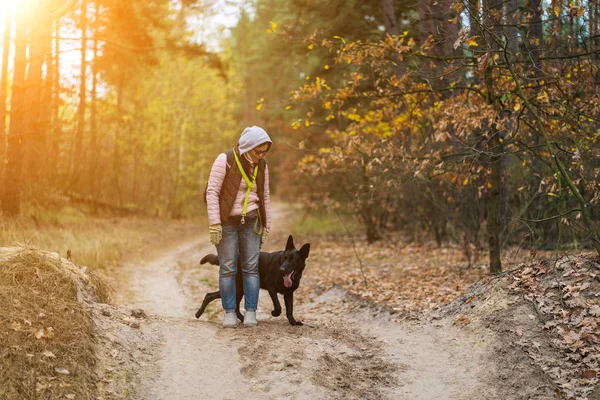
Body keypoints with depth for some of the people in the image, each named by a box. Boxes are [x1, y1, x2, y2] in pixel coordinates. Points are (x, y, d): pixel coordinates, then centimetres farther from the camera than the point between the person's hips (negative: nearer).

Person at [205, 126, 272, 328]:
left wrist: (266, 226, 10)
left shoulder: (261, 166, 5)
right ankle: (229, 312, 6)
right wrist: (214, 223, -17)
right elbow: (212, 191, -12)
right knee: (227, 268, -2)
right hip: (226, 222, -4)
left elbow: (265, 197, 12)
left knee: (251, 267, 0)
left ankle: (250, 312, 6)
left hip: (251, 222, 4)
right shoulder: (225, 160, -10)